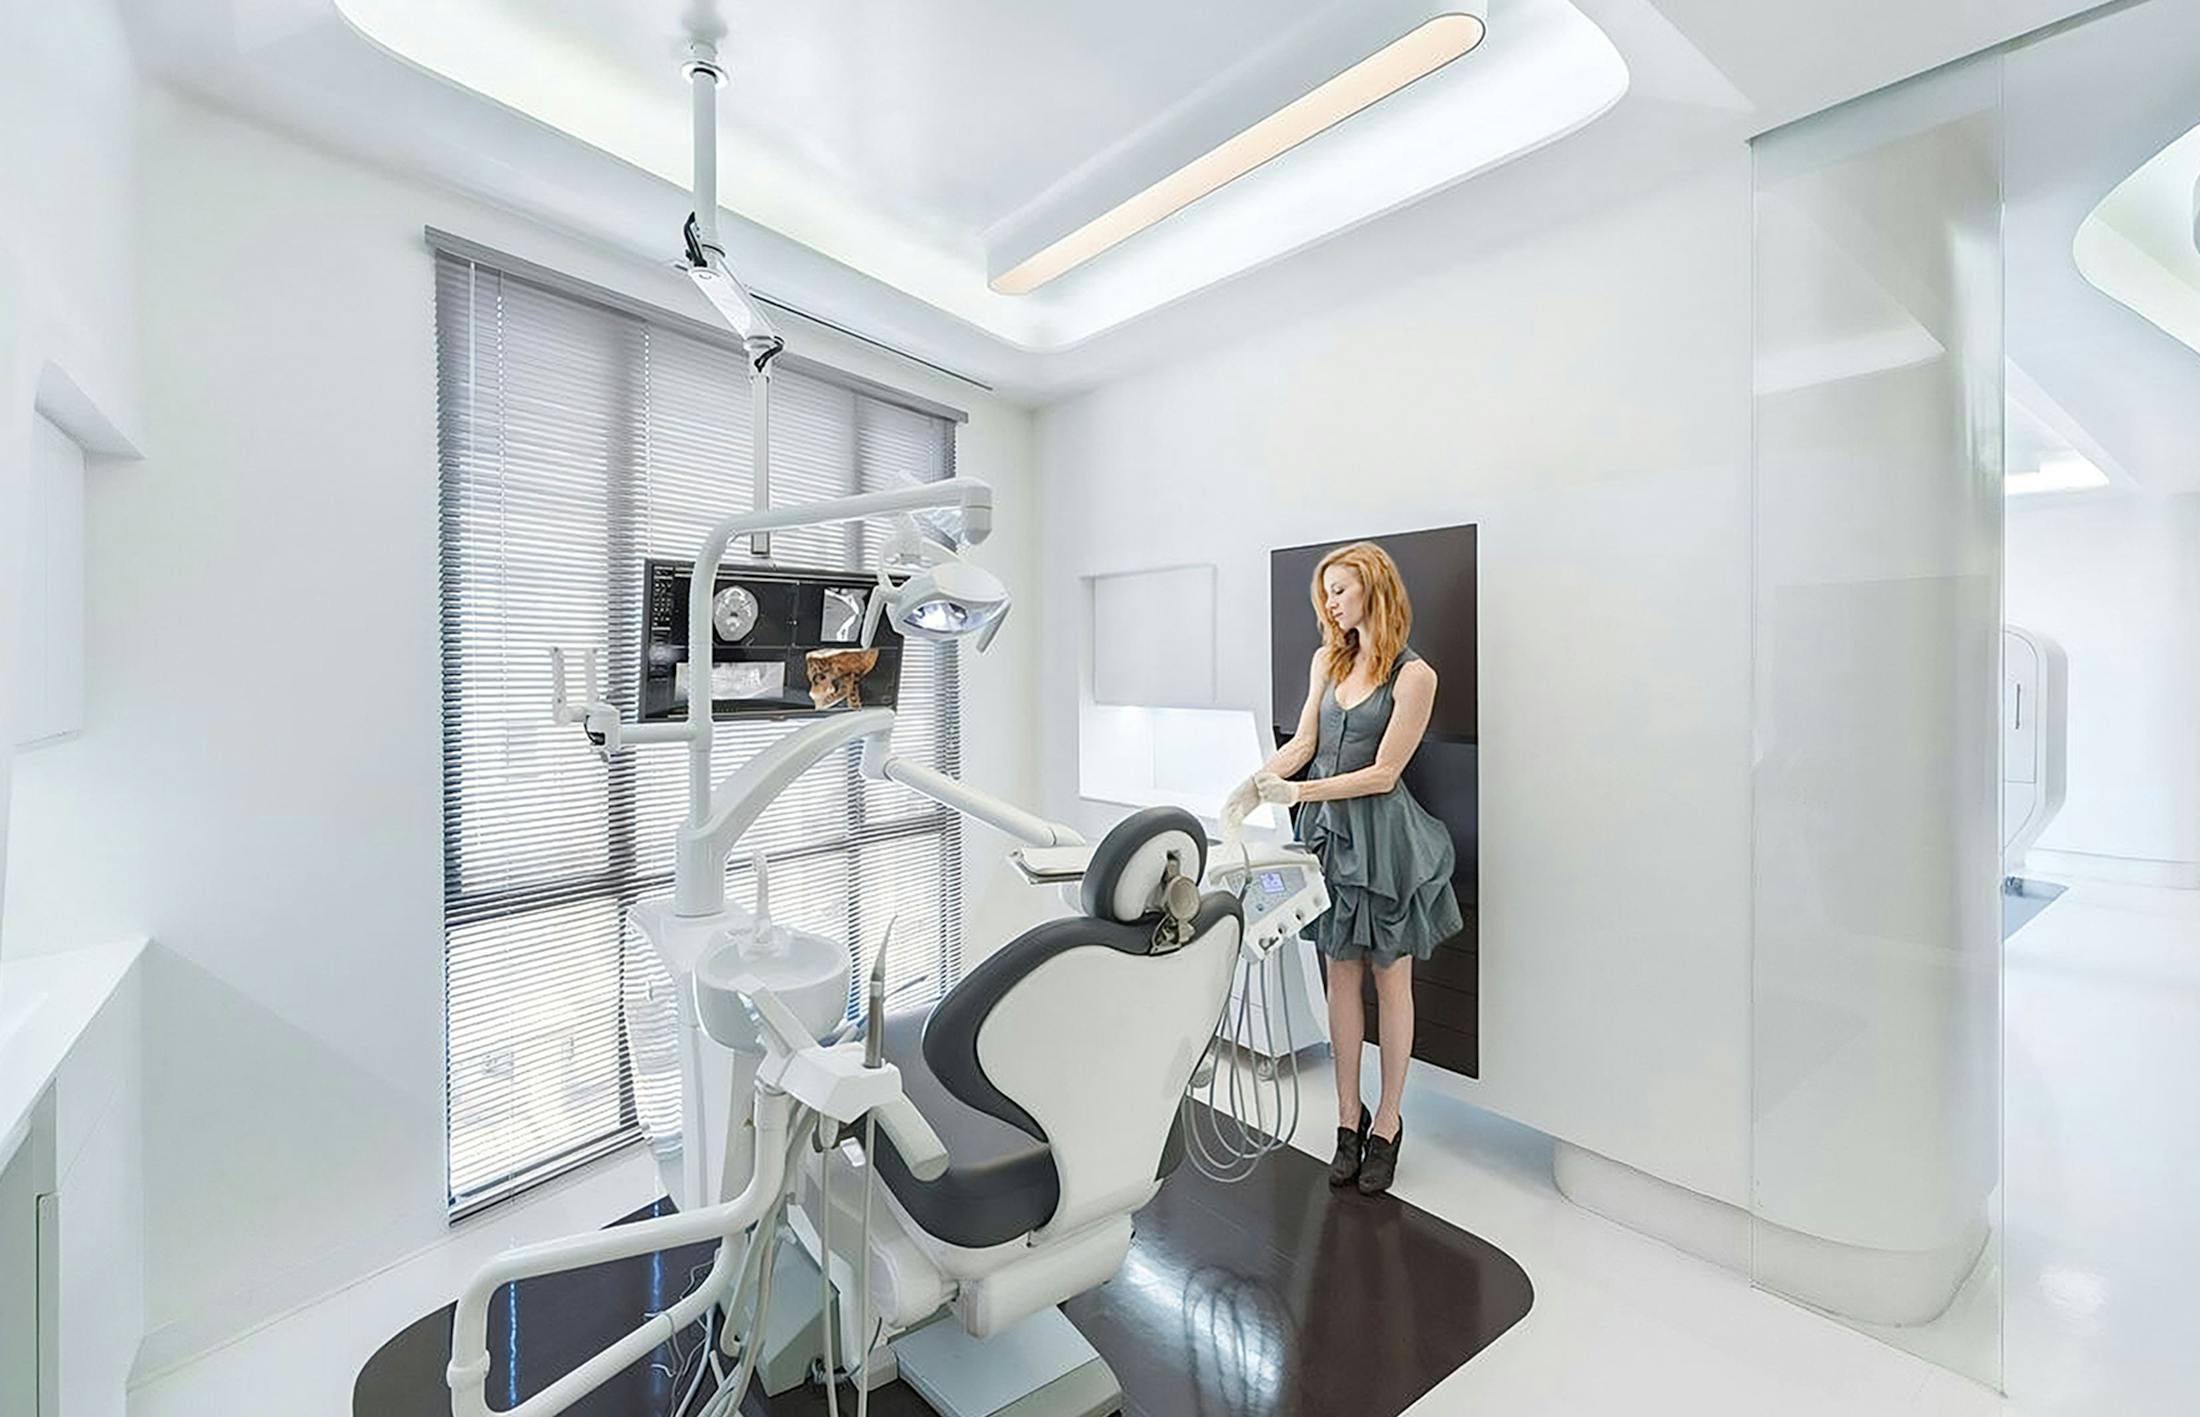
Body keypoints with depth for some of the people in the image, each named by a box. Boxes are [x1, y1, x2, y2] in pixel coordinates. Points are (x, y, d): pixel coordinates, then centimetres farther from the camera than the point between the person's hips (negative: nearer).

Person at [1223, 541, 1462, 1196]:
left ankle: (1387, 1123, 25)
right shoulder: (1328, 661, 9)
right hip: (1328, 830, 5)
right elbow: (1302, 743, 6)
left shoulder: (1413, 674, -10)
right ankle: (1348, 1118, 25)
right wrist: (1253, 785, -10)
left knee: (1390, 980, 10)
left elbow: (1383, 773, -13)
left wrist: (1298, 791, -18)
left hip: (1382, 835, -5)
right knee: (1340, 976, 11)